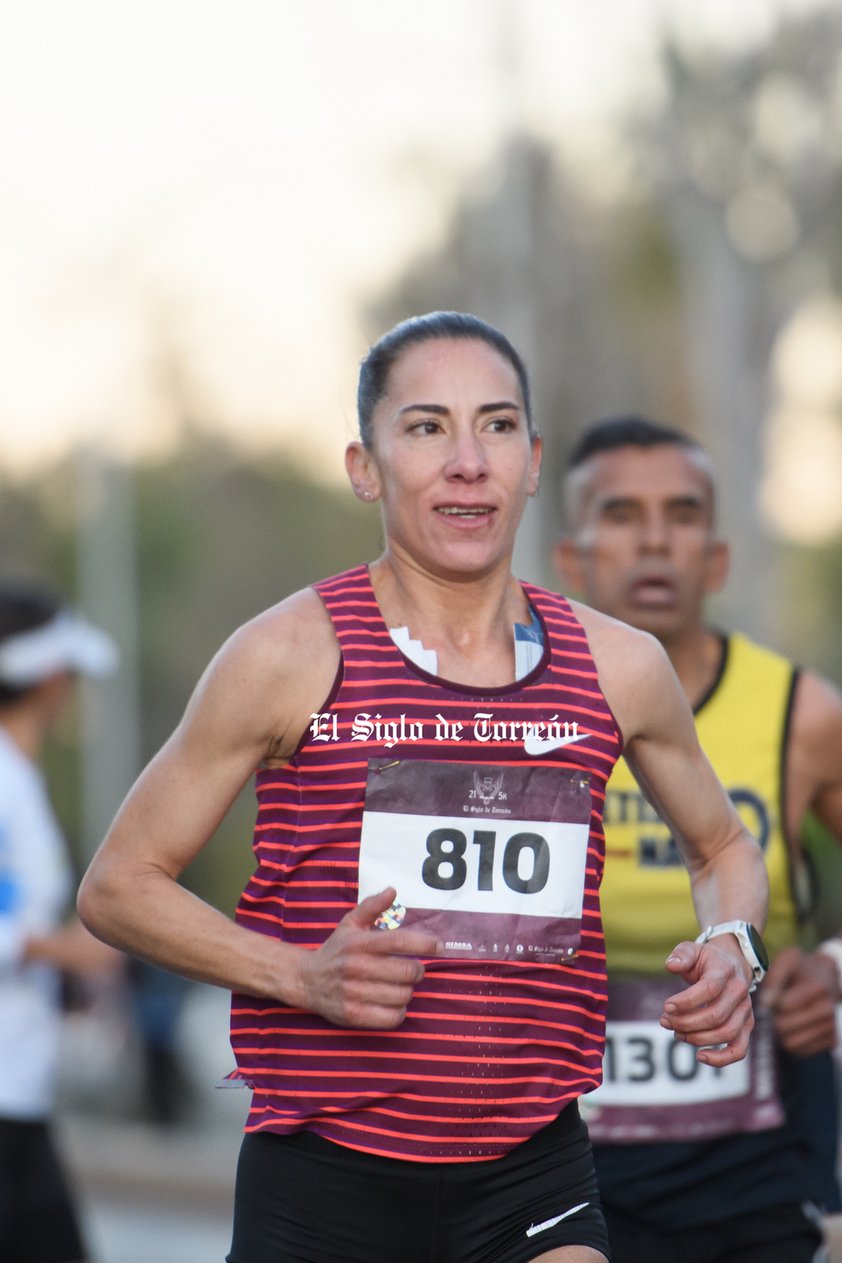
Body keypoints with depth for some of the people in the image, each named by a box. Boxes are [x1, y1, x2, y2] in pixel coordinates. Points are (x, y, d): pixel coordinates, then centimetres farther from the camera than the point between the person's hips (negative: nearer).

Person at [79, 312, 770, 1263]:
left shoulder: (617, 668, 6)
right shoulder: (290, 657, -4)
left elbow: (723, 847, 25)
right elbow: (118, 885, 1)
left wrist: (730, 948, 2)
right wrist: (303, 975, -14)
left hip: (533, 1178, 2)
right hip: (323, 1181, -2)